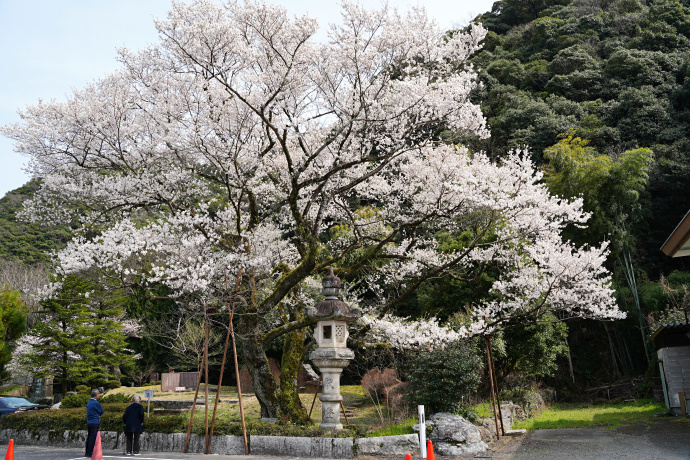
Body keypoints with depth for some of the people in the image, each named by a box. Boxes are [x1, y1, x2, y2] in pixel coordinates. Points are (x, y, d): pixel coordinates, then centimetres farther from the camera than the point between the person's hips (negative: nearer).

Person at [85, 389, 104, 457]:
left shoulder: (89, 402, 13)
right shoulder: (96, 403, -14)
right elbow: (102, 412, -6)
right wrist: (99, 414, 14)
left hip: (88, 422, 9)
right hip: (95, 422, -9)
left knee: (89, 437, 13)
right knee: (92, 438, -5)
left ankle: (87, 452, 17)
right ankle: (89, 453, -5)